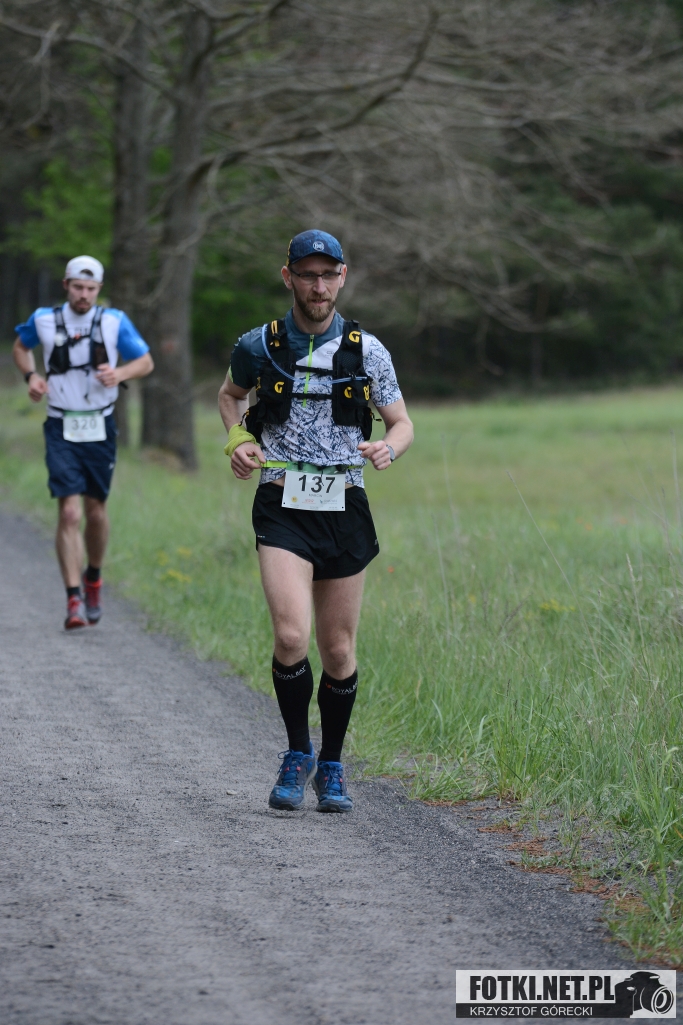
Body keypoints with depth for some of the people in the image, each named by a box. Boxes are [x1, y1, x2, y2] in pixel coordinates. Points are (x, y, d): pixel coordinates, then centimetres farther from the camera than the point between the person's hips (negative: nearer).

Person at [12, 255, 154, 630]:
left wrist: (120, 373, -16)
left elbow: (146, 362, 4)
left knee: (95, 510, 10)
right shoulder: (44, 320, -1)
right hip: (61, 430, -1)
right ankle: (74, 599, -12)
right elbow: (20, 347, 18)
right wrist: (31, 375, -1)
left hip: (100, 428, 1)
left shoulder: (115, 322, -2)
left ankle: (93, 578, 36)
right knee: (69, 512, -12)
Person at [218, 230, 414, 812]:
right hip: (282, 507, -1)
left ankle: (331, 766, 26)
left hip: (344, 508, 1)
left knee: (338, 651, 6)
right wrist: (238, 438, 2)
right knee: (292, 636, -19)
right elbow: (231, 394, 22)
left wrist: (388, 449, -13)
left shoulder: (367, 350, 2)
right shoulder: (259, 346, 2)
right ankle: (297, 755, 3)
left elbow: (403, 423, 10)